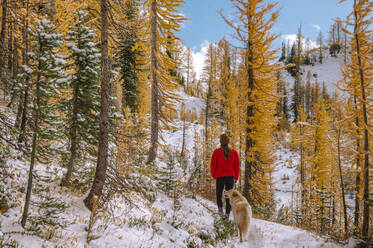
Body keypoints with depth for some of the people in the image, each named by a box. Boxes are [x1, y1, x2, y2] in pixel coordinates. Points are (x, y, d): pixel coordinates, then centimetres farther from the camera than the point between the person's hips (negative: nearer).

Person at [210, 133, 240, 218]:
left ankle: (220, 206, -5)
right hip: (230, 177, 1)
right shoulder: (234, 152, -2)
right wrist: (236, 177, 15)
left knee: (219, 194, 18)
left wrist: (214, 175, 12)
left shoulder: (216, 152, -9)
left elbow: (213, 165, -5)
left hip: (220, 177, -1)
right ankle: (227, 213, 6)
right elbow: (237, 166, 2)